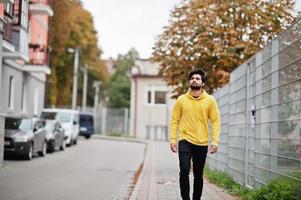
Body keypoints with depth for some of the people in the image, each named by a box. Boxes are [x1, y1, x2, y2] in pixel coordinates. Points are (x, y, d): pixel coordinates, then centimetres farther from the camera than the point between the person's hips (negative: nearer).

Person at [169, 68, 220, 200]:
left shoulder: (210, 100, 1)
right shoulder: (181, 100, 3)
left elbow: (215, 121, 0)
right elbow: (174, 121, 5)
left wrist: (215, 141, -8)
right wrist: (172, 139, -4)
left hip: (202, 143, 1)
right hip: (185, 141, -1)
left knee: (198, 175, 10)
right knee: (184, 170, -17)